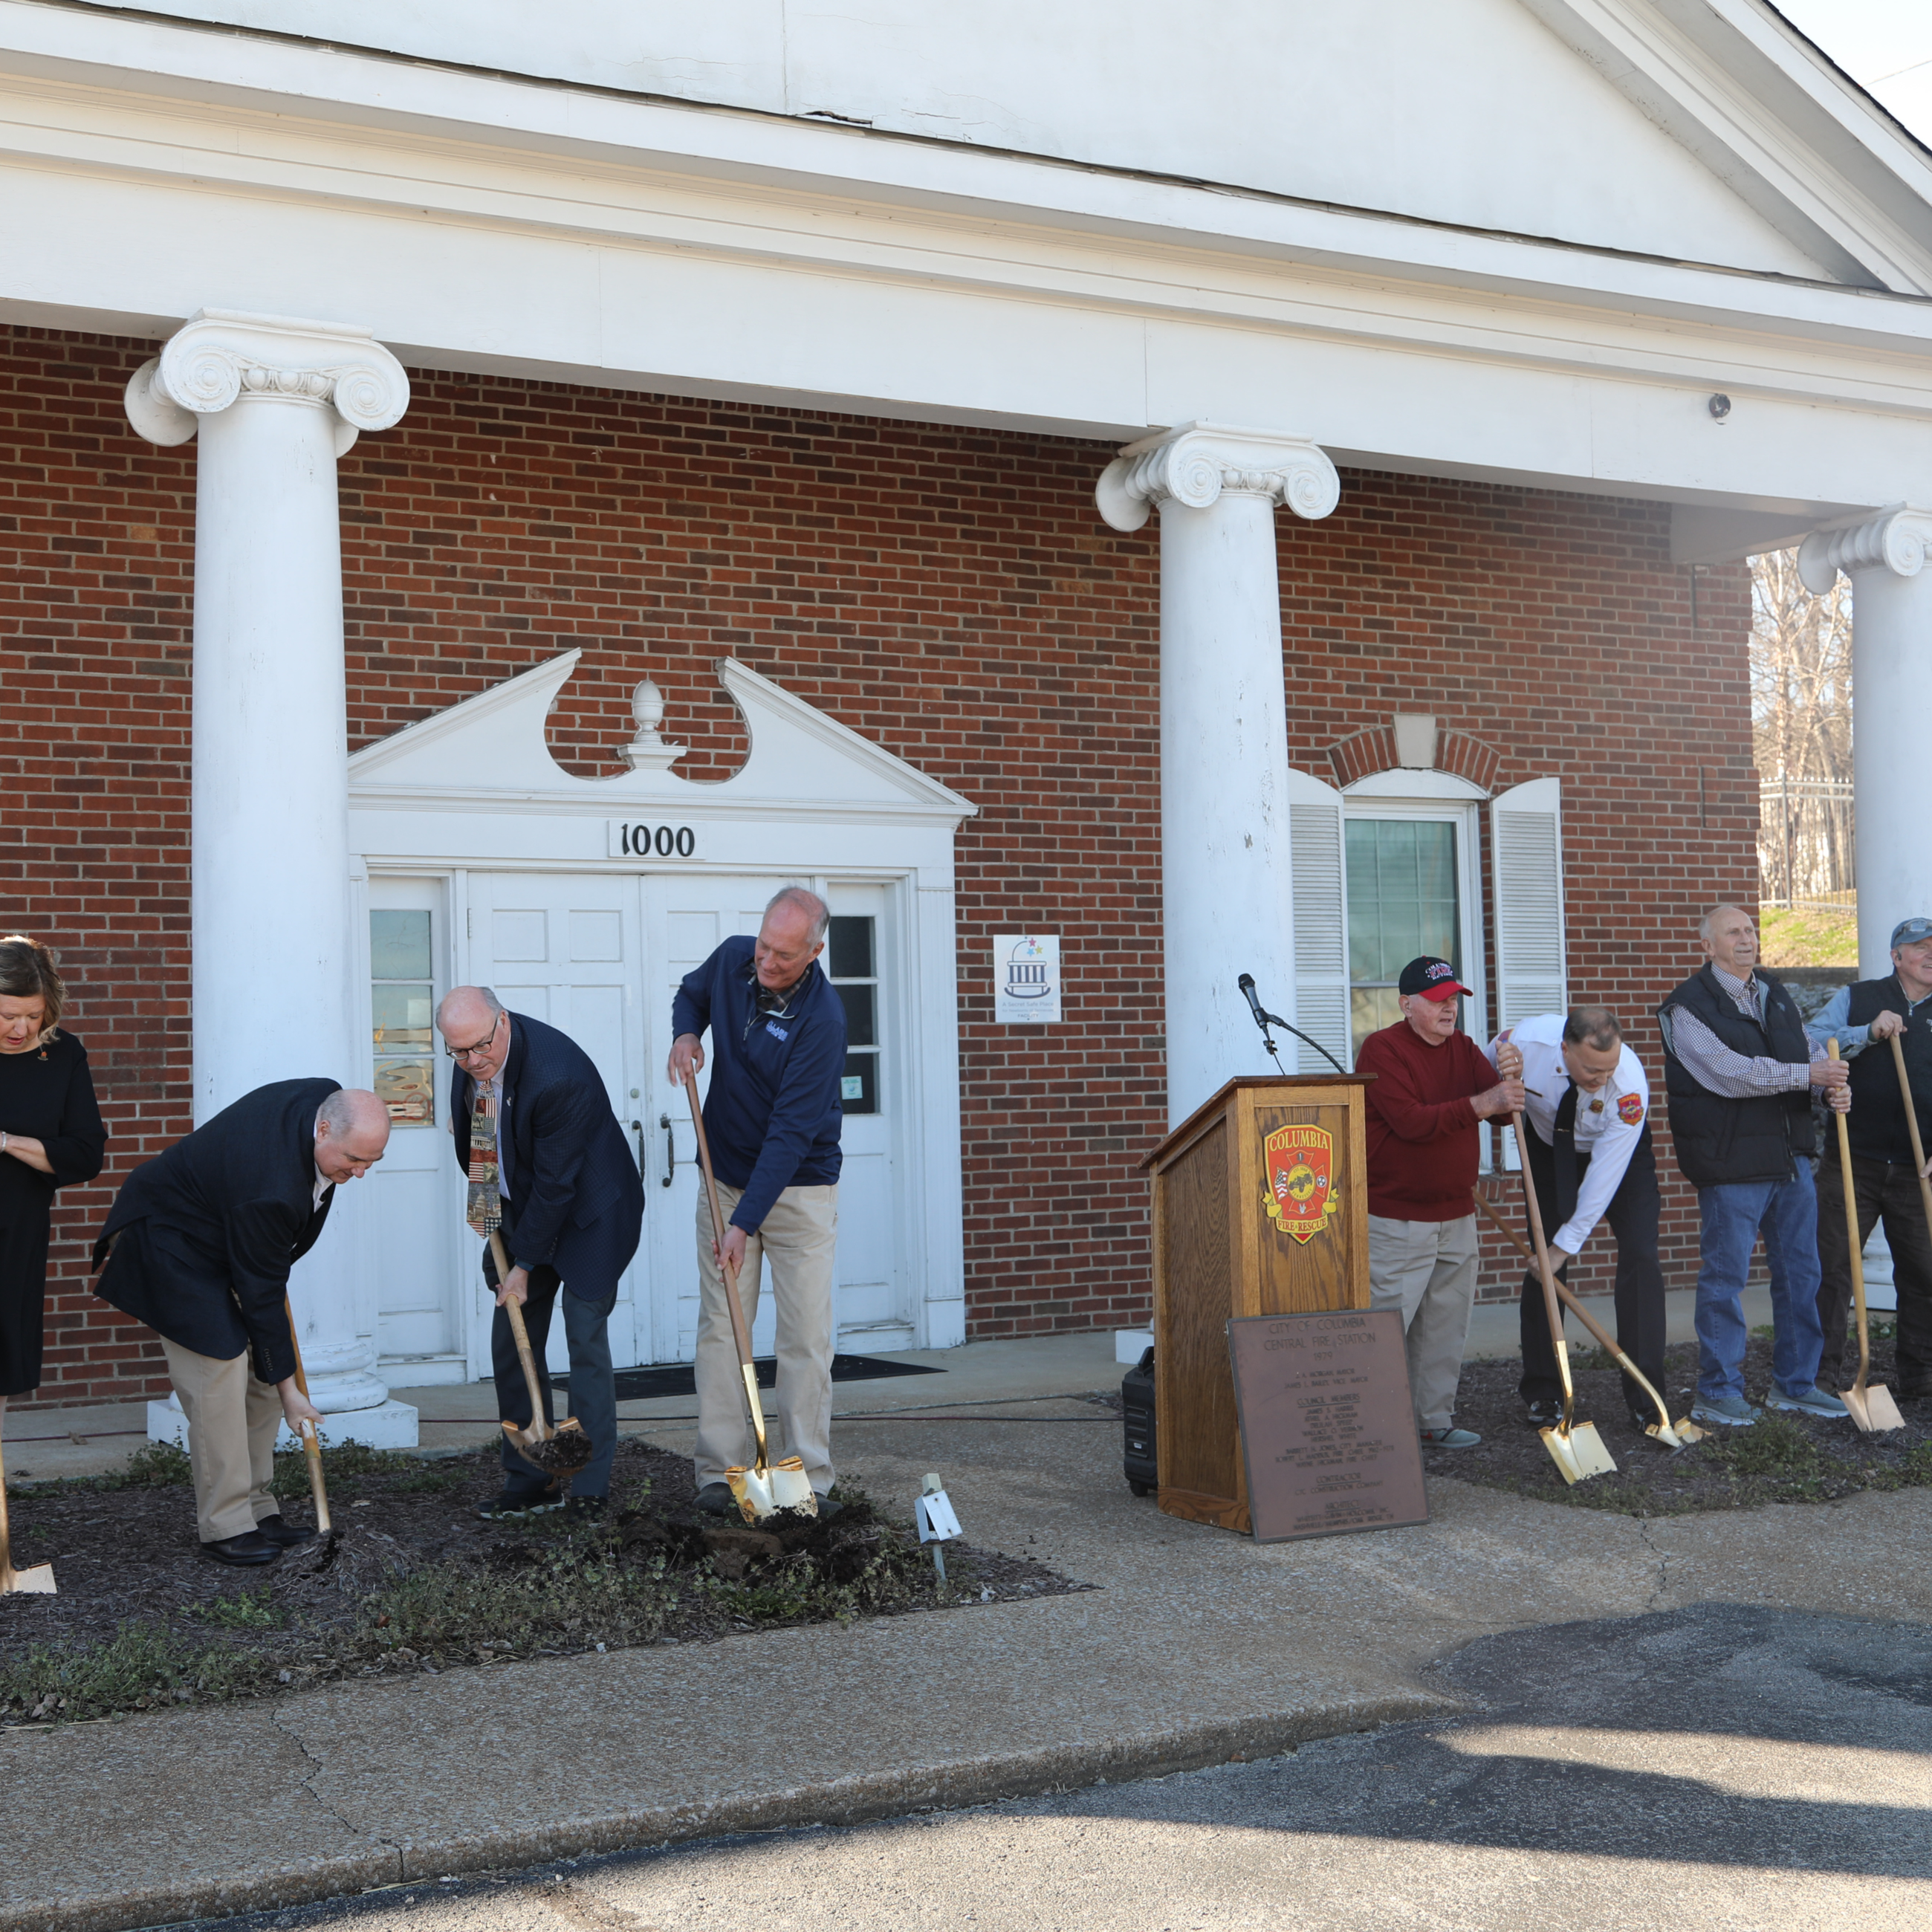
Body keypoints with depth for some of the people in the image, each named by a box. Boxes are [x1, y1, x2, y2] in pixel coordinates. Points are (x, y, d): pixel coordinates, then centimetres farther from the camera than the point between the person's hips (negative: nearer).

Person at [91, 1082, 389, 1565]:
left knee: (261, 1373, 5)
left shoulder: (328, 1098, -16)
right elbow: (260, 1295, -28)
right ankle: (225, 1526, -7)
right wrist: (288, 1389, -19)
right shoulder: (268, 1190, -39)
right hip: (175, 1248, -9)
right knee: (220, 1372, -15)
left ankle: (256, 1509, 12)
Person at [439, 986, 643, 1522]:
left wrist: (525, 1265, -18)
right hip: (522, 1207, 7)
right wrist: (481, 1189, 15)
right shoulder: (470, 1060, -9)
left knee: (586, 1339, -9)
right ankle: (529, 1481, 14)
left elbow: (555, 1183, -25)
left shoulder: (559, 1075, -32)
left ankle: (590, 1487, 0)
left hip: (588, 1212, -7)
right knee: (512, 1342, 5)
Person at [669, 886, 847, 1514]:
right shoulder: (732, 959, -7)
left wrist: (745, 1223, -28)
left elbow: (791, 1133, -26)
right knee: (720, 1327, 2)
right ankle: (718, 1474, 7)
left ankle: (807, 1479, 3)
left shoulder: (822, 1020, -24)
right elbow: (691, 993, 19)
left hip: (799, 1188, -4)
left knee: (806, 1334, -4)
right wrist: (685, 1034, -5)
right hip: (727, 1176, 4)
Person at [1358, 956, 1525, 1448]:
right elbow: (1411, 1121, -21)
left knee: (1446, 1329, 11)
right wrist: (1480, 1105, -25)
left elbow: (1499, 1106, 2)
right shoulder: (1382, 1049, -10)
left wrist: (1510, 1080, -20)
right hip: (1395, 1220, -7)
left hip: (1457, 1216, 7)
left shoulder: (1463, 1048, 12)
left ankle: (1435, 1420, 21)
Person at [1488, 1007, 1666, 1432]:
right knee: (1542, 1263, -4)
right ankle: (1543, 1396, 5)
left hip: (1619, 1154, -2)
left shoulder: (1630, 1086, -37)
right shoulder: (1522, 1042, -32)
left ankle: (1646, 1400, -11)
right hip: (1549, 1147, 2)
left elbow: (1604, 1177, -32)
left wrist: (1566, 1245, -29)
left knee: (1639, 1257, -14)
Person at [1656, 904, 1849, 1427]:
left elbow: (1809, 1050, 17)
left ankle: (1795, 1383, 24)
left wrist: (1834, 1086, -5)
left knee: (1800, 1271, 12)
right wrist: (1806, 1075, -19)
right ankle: (1717, 1393, 7)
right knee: (1724, 1276, -2)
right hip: (1730, 1163, -7)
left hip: (1791, 1154, 7)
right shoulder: (1687, 1007, -9)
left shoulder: (1776, 995, 15)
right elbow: (1730, 1073, -19)